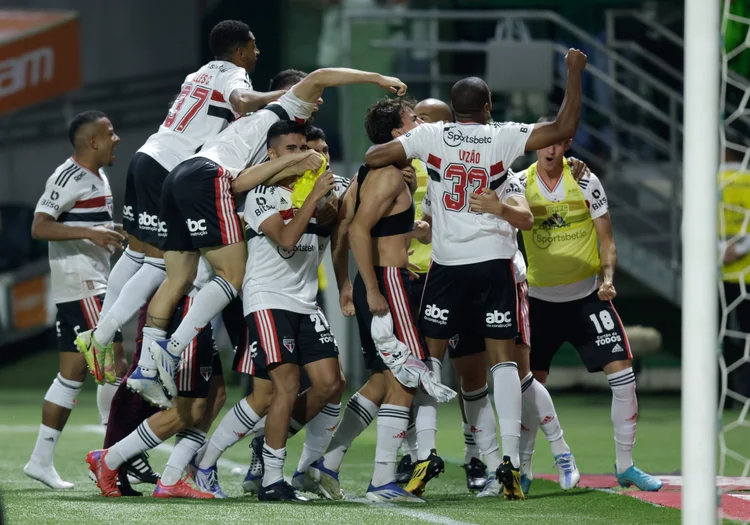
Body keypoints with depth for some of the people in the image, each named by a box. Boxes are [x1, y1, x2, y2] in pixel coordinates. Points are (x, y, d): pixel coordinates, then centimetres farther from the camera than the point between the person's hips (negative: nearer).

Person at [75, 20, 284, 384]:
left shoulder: (202, 75, 21)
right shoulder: (234, 76, -4)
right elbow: (242, 102, -27)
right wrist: (282, 96, -23)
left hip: (147, 159, 9)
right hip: (169, 173, -9)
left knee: (138, 252, 15)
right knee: (161, 261, -6)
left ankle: (100, 333, 19)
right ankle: (100, 340, -7)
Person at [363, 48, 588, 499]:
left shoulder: (432, 136, -1)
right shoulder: (503, 137, -4)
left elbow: (373, 157, 0)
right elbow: (565, 129, -6)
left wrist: (405, 161, 20)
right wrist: (575, 73, 2)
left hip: (447, 263, 0)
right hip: (494, 261, 0)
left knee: (431, 358, 8)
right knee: (503, 358, 2)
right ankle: (511, 459, -7)